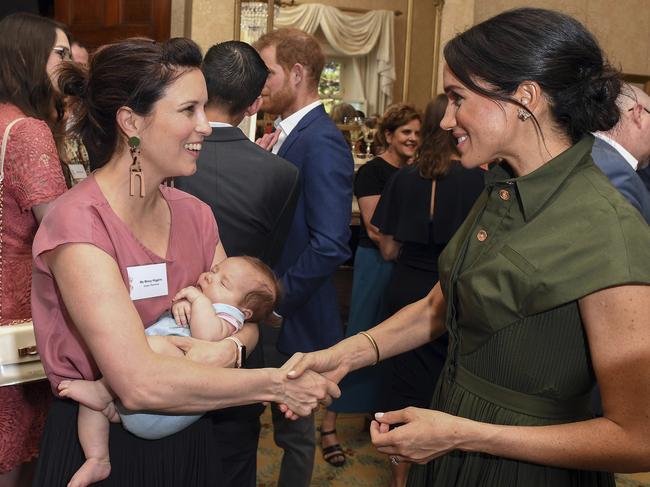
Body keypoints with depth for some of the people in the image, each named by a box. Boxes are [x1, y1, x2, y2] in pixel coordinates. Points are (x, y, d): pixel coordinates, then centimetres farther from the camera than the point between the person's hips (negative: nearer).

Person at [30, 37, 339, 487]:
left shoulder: (195, 214, -2)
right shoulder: (79, 223, -24)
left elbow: (244, 319, 2)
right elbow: (139, 383, -31)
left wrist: (227, 349, -22)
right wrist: (277, 384, -23)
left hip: (189, 438, 6)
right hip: (100, 449, -6)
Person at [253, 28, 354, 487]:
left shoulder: (322, 142, -19)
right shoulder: (288, 134, 9)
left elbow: (331, 245, -26)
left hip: (293, 318, -8)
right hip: (267, 312, 8)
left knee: (293, 428, 11)